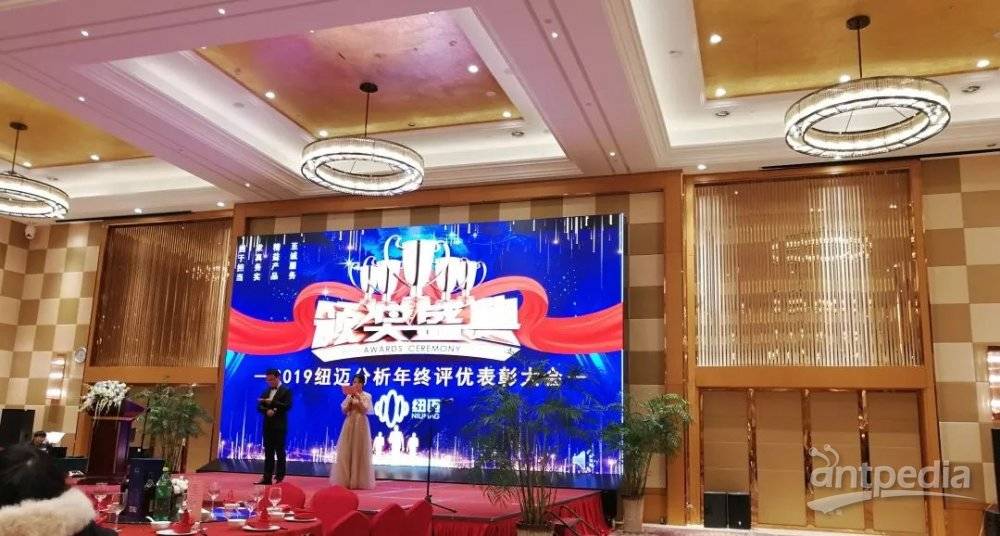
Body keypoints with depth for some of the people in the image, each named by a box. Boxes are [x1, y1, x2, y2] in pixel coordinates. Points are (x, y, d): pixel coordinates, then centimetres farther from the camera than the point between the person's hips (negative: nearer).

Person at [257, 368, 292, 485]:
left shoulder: (286, 391, -3)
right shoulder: (266, 391, 15)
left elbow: (287, 406, -15)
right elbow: (259, 406, 9)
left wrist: (272, 403, -20)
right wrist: (267, 410, -12)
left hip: (279, 426, -6)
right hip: (268, 426, 6)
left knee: (279, 452, -2)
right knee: (268, 453, 7)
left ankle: (279, 477, 1)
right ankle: (267, 477, 9)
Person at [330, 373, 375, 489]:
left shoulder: (367, 396, 0)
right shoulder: (349, 395, 10)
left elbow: (365, 411, -10)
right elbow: (344, 410, 3)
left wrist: (359, 400, -18)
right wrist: (351, 400, -9)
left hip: (361, 425, -3)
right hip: (349, 424, 3)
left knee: (359, 451, -3)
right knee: (347, 451, 0)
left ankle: (359, 480, 1)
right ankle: (345, 480, 4)